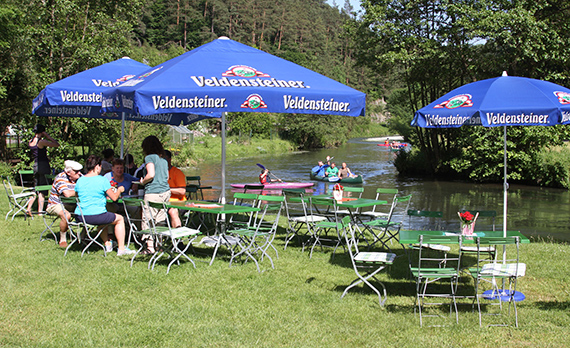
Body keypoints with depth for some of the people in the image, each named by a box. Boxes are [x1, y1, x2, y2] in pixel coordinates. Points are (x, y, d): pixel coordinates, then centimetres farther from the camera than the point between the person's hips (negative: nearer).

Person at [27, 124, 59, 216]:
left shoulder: (30, 142, 8)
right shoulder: (42, 142, -15)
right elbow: (57, 144, -13)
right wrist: (48, 136, -8)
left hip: (35, 165, 7)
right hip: (43, 165, -7)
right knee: (42, 190, -2)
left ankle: (29, 208, 6)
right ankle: (40, 211, -2)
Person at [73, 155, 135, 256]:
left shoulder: (79, 180, 7)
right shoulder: (102, 180, -9)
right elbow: (114, 197, -4)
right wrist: (119, 190, 19)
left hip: (79, 217, 7)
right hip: (95, 216, -6)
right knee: (120, 219, 17)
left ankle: (108, 245, 41)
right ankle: (121, 249, 15)